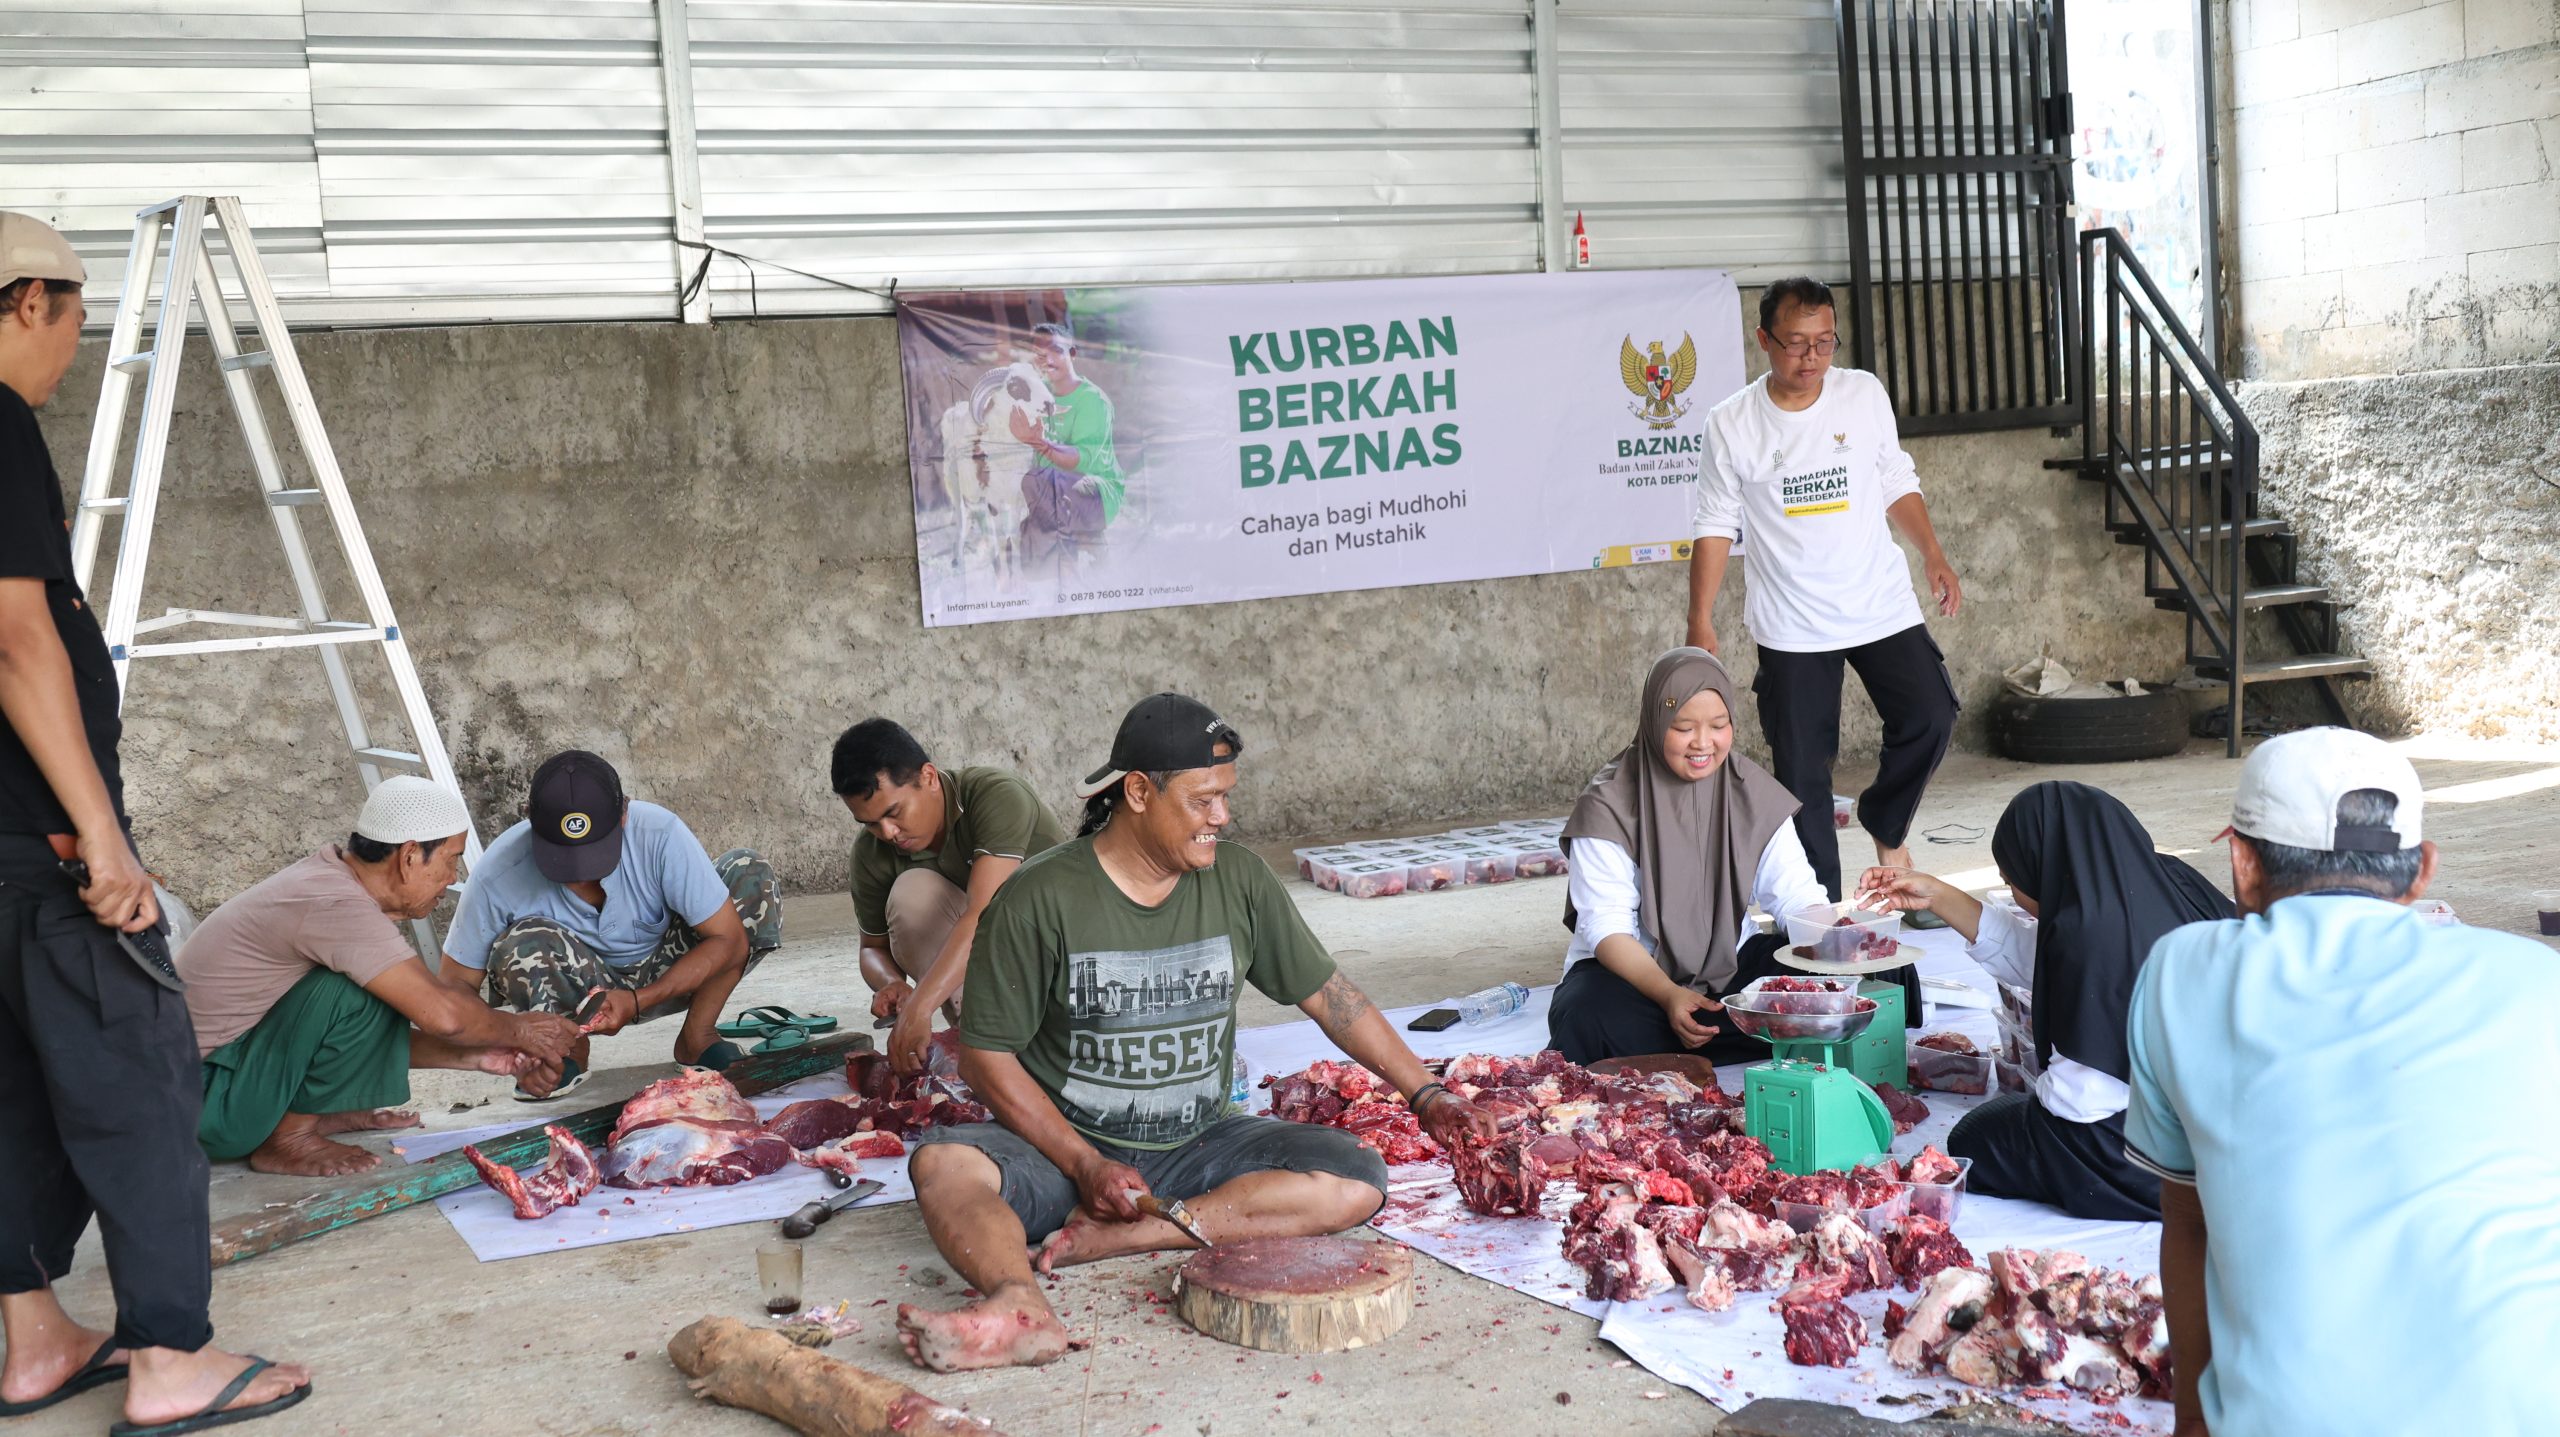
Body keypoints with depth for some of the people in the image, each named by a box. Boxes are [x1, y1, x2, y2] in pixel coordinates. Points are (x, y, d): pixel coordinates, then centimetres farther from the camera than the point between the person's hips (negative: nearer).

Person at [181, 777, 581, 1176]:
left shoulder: (331, 878, 7)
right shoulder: (334, 903, -24)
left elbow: (376, 1038, 14)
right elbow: (440, 1013, -28)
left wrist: (475, 1056, 5)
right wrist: (519, 1030, -9)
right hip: (205, 1106, -10)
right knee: (359, 992, -25)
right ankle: (290, 1135, -10)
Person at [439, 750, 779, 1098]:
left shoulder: (661, 835, -27)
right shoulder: (498, 875, -27)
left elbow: (728, 939, -23)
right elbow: (456, 984, -16)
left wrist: (638, 1001, -33)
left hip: (660, 978, 1)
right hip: (572, 988, -1)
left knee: (751, 874, -21)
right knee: (523, 944, -35)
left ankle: (698, 1035, -9)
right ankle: (570, 1052, -3)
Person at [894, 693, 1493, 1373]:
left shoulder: (1237, 880, 1)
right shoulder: (1039, 898, -10)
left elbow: (1329, 994, 10)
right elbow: (987, 1055, -8)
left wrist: (1424, 1094, 5)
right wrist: (1085, 1167, -16)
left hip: (1198, 1148, 3)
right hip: (1064, 1147, -3)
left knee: (1358, 1182, -22)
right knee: (942, 1162, -31)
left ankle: (1113, 1239, -28)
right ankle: (1019, 1308, -58)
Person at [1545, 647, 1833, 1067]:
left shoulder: (1752, 792, 2)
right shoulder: (1608, 806, -11)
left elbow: (1797, 895, -3)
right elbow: (1607, 926, -16)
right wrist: (1669, 996, -32)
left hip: (1730, 966, 5)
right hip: (1629, 971, -5)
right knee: (1589, 1021, -37)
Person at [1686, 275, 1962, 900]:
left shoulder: (1865, 394, 0)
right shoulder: (1730, 426, -7)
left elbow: (1897, 483, 12)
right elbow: (1716, 528, -2)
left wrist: (1933, 554, 1)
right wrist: (1700, 624, -6)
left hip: (1882, 606, 2)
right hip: (1790, 627, -2)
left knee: (1930, 717, -9)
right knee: (1801, 772, 1)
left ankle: (1886, 825, 19)